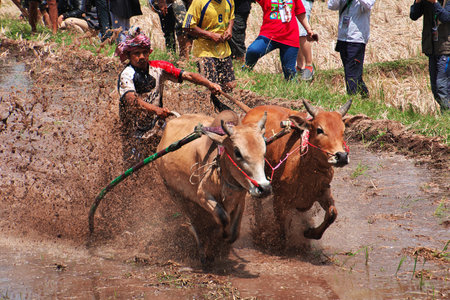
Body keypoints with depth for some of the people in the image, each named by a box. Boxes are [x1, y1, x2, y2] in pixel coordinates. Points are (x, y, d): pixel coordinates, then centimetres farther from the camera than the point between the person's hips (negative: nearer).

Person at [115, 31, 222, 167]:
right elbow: (131, 100, -30)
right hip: (135, 134, -4)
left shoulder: (158, 67, 1)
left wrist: (209, 84, -21)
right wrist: (156, 109, -46)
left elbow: (187, 75, -3)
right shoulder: (126, 75, -13)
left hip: (158, 130, 4)